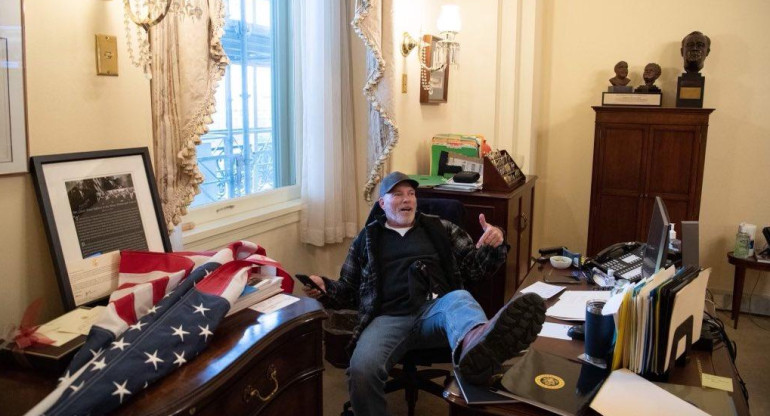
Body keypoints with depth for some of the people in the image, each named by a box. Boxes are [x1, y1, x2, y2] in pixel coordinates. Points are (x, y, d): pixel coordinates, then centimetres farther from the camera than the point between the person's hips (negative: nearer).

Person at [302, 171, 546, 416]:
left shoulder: (439, 228, 21)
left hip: (436, 310, 0)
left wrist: (493, 246, -2)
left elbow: (473, 267, 19)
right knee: (361, 369, -33)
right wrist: (324, 288, 2)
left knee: (459, 299, -37)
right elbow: (349, 290, 24)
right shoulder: (367, 238, 20)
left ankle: (475, 346, -70)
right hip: (390, 317, 0)